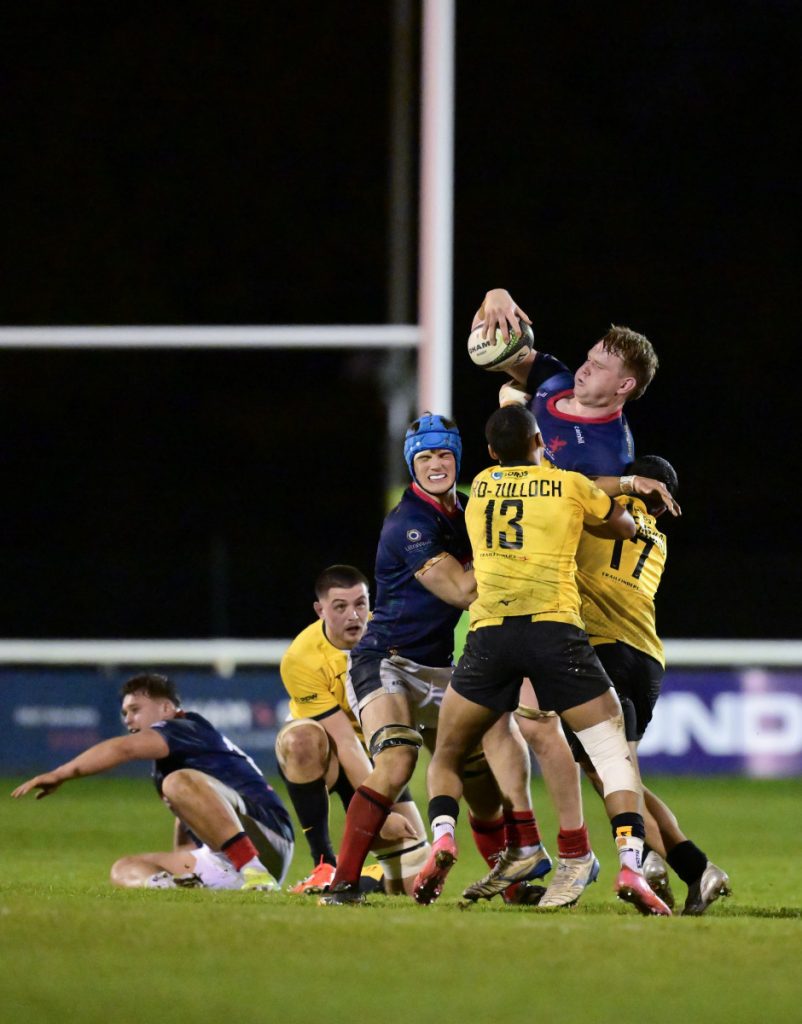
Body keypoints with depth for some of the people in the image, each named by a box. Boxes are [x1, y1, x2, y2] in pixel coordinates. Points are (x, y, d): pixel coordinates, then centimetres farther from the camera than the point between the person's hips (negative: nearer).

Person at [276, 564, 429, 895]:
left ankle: (369, 876, 28)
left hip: (377, 756, 3)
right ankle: (324, 864, -29)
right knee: (300, 738, -42)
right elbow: (345, 742, -28)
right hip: (325, 756, -3)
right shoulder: (301, 659, -26)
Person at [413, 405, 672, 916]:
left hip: (489, 634, 2)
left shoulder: (480, 486, 20)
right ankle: (631, 864, -16)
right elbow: (626, 527, 28)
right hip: (555, 627, -2)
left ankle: (442, 839, -10)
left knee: (446, 757, 18)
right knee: (615, 753, 3)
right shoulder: (571, 485, 12)